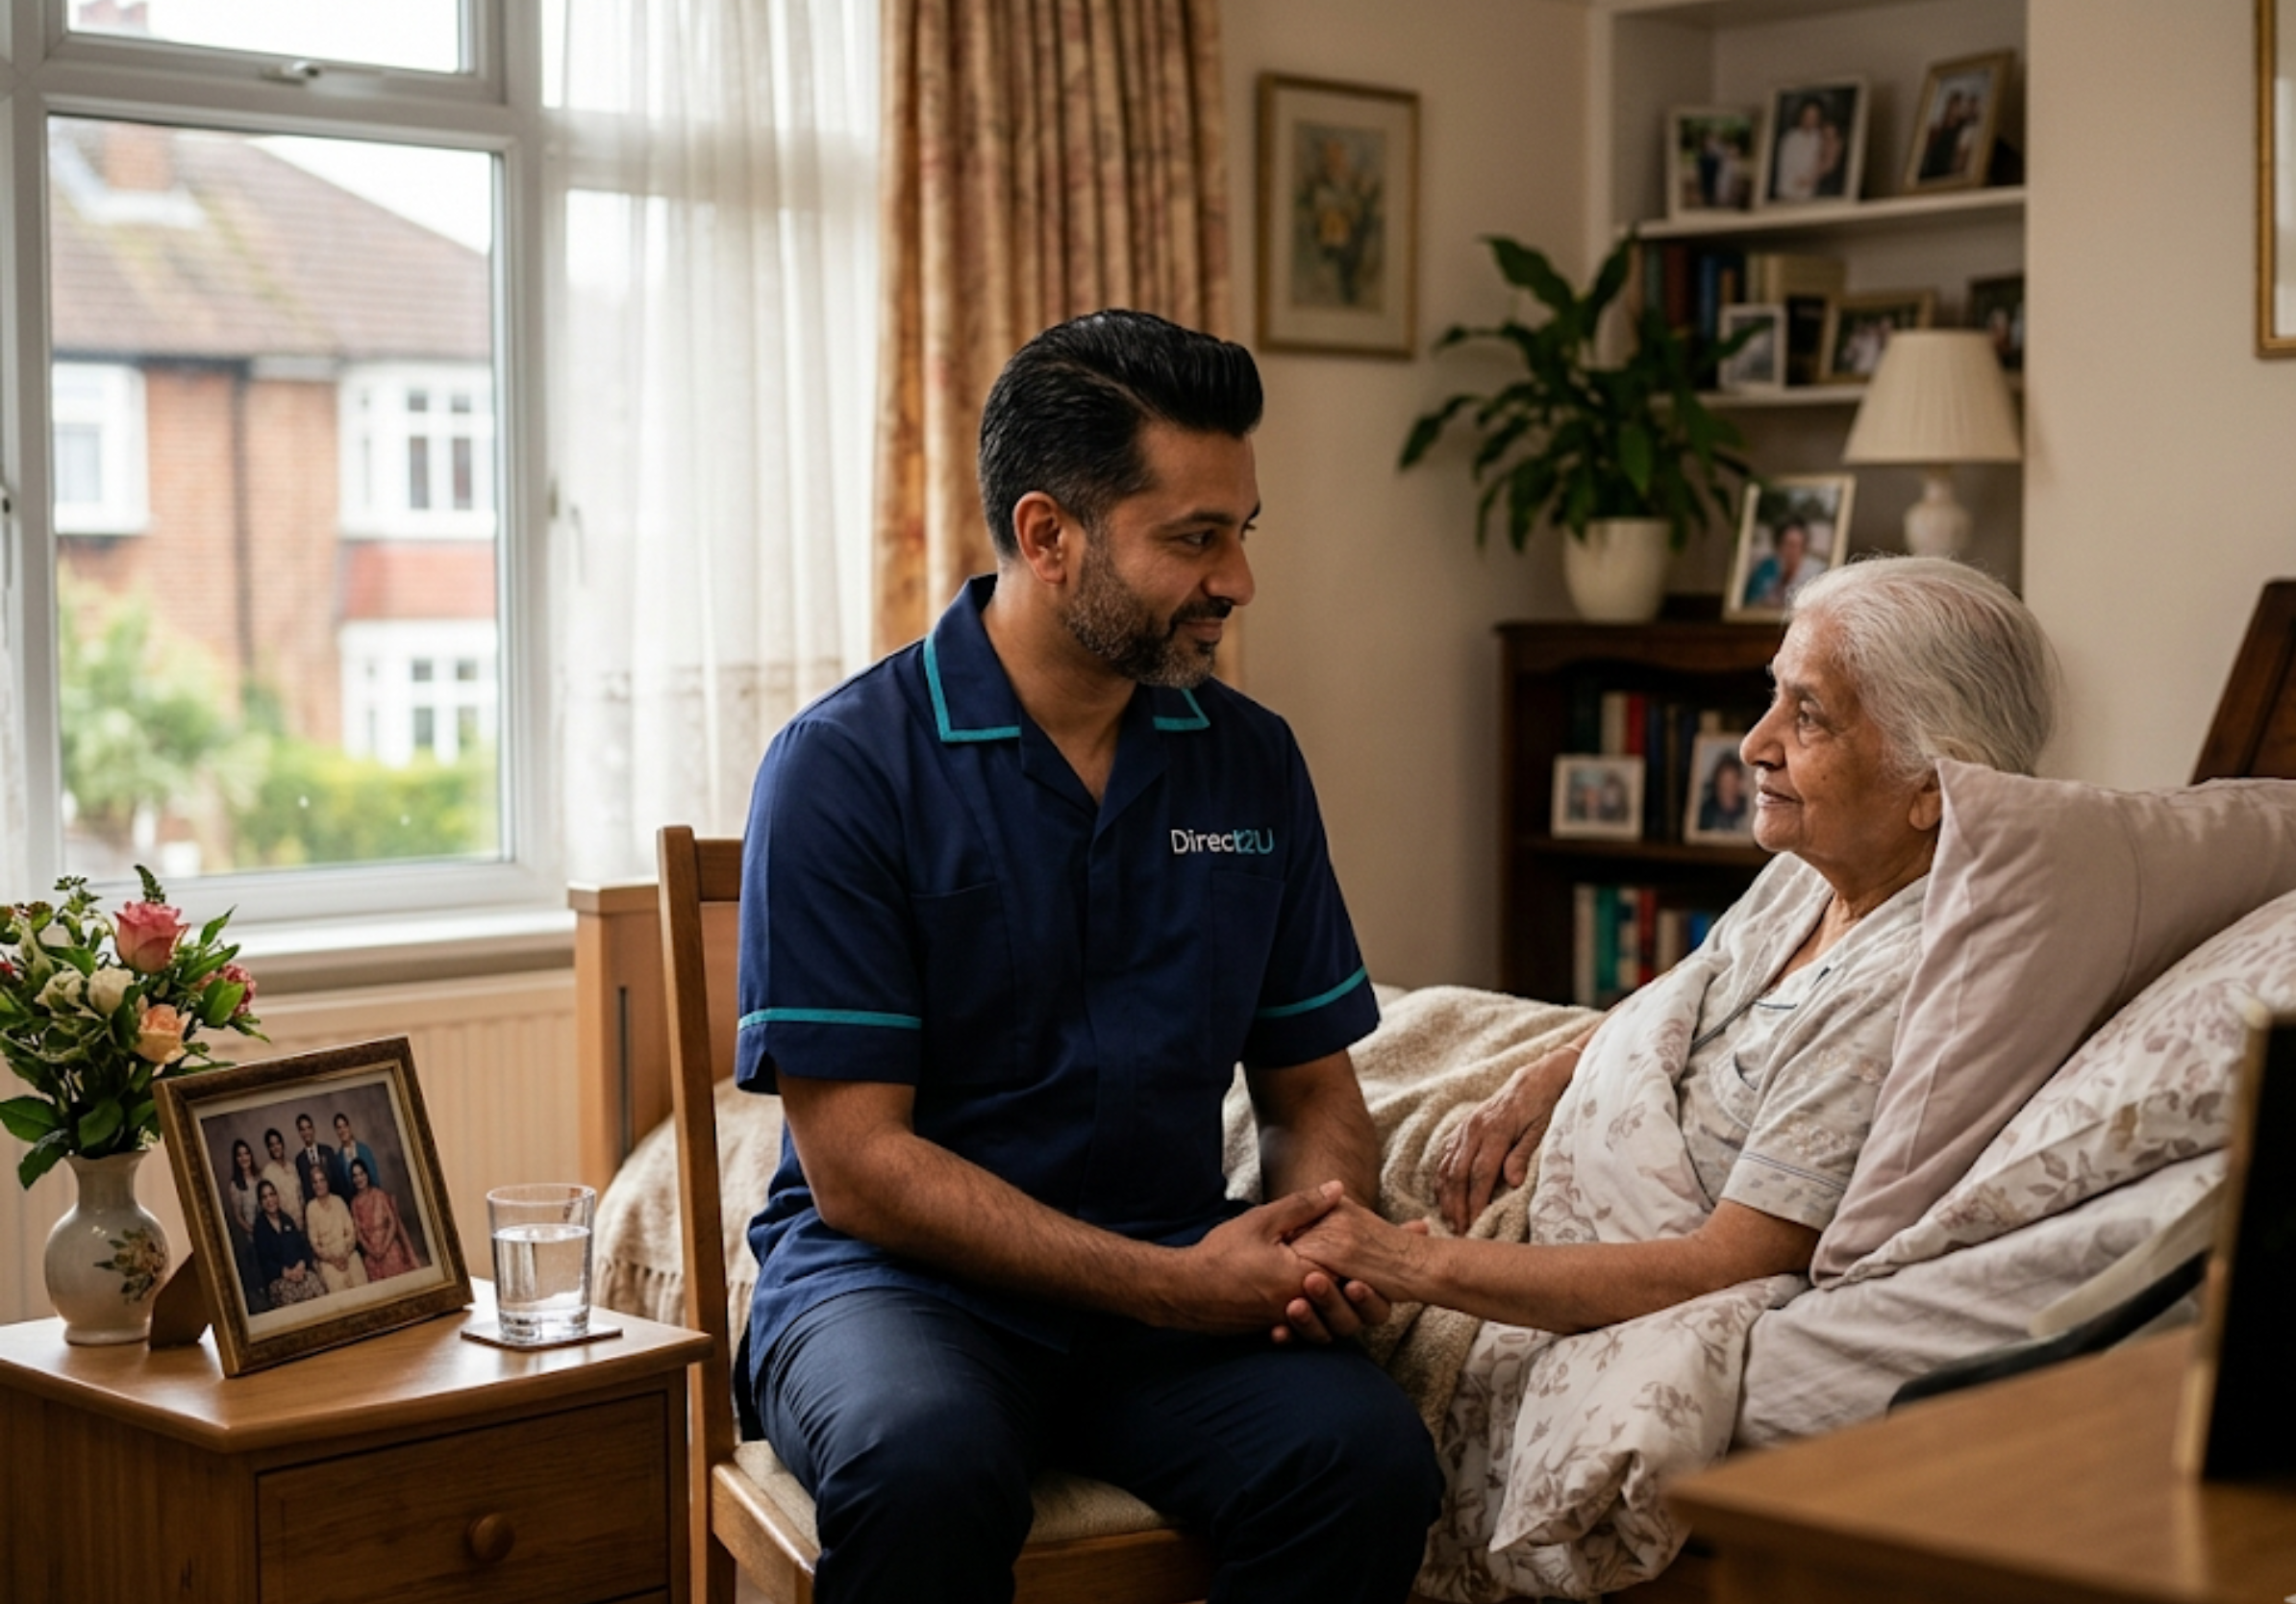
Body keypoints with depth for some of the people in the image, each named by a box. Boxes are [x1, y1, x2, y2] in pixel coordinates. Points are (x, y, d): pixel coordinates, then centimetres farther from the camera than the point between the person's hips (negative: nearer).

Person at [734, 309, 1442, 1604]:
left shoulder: (1253, 761, 8)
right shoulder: (844, 766, -8)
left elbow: (1313, 1086, 14)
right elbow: (857, 1162, -12)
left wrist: (1330, 1236, -10)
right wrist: (1170, 1285, -19)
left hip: (1174, 1275, 4)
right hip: (903, 1271, -4)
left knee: (1370, 1457, -26)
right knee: (924, 1465, -37)